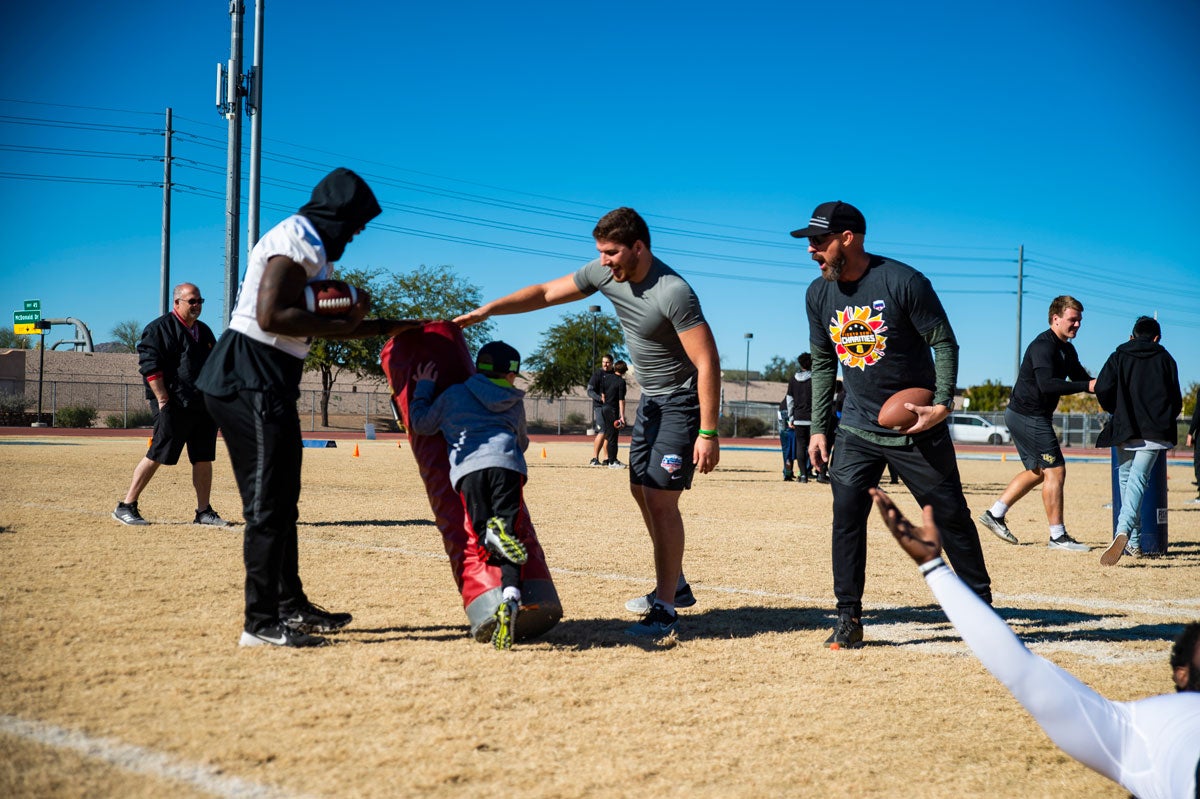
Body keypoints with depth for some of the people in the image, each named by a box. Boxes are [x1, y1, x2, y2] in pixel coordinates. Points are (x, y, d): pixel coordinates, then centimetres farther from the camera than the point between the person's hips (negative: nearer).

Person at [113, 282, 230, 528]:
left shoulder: (204, 332, 20)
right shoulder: (159, 328, -3)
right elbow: (150, 366, -11)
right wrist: (163, 401, -17)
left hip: (204, 406, 7)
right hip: (173, 406, -7)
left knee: (204, 459, 5)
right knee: (156, 456, -7)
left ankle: (203, 511, 11)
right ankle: (126, 507, 0)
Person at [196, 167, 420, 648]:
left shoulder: (312, 248, 19)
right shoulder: (296, 241, -14)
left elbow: (318, 323, 23)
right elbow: (271, 316, -25)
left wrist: (385, 328, 19)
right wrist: (342, 323, -19)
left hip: (265, 383, 11)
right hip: (249, 379, -11)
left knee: (280, 500, 18)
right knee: (268, 503, -7)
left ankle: (291, 605, 29)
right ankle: (260, 624, -1)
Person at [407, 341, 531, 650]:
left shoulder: (453, 394, 24)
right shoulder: (515, 402, 29)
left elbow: (421, 424, 28)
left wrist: (423, 389, 41)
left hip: (469, 467, -1)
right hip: (507, 463, 1)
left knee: (486, 541, 1)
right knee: (508, 534, -7)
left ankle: (491, 533, -37)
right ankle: (510, 598, -31)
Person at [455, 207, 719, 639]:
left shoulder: (672, 293, -28)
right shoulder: (605, 274, -4)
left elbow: (708, 363, -28)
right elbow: (546, 293, 7)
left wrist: (708, 433, -30)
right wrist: (487, 310, -4)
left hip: (683, 401, -9)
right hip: (650, 398, 9)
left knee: (660, 500, -14)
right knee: (641, 490, 16)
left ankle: (665, 609, -8)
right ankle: (674, 586, 30)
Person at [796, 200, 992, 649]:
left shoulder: (903, 282, -15)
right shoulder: (819, 295, 1)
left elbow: (945, 343, -9)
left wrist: (943, 403, -21)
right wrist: (819, 429, 8)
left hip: (917, 427, -4)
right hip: (857, 429, 4)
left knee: (951, 515, 3)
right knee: (846, 514, -8)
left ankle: (982, 607, 19)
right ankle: (849, 617, 0)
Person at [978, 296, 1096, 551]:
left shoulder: (1067, 350, 14)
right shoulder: (1043, 346, -18)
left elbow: (1081, 378, 18)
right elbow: (1047, 384, -31)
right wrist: (1087, 386, -33)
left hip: (1021, 416, 11)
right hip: (1029, 417, -11)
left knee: (1037, 471, 17)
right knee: (1055, 471, -8)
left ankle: (995, 514, 21)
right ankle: (1058, 536, -4)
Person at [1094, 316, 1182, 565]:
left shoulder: (1119, 357, 10)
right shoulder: (1165, 359, 12)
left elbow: (1102, 388, -4)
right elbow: (1176, 400, 11)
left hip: (1124, 430, 0)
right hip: (1155, 431, 0)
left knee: (1125, 477, 13)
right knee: (1137, 480, -8)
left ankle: (1134, 542, 10)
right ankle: (1124, 529, -32)